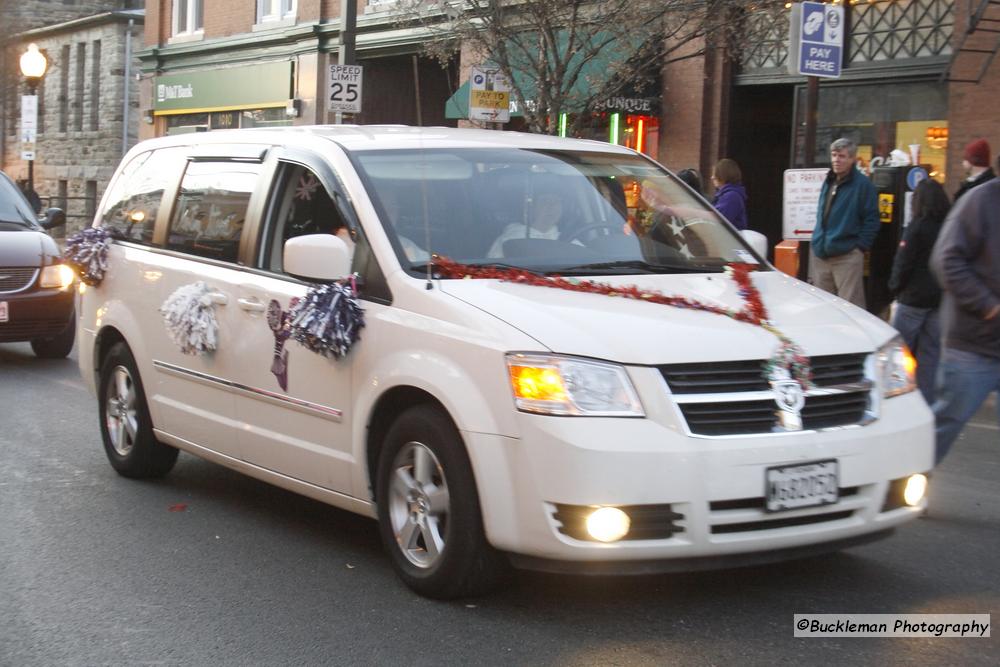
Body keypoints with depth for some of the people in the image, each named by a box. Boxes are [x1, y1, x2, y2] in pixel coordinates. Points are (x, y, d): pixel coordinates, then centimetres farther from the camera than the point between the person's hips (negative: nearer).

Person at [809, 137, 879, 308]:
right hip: (820, 255, 8)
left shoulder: (862, 184, -6)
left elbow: (871, 220, -8)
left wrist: (860, 246, -13)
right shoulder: (828, 182, 17)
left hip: (847, 256, -7)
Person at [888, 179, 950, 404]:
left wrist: (895, 286, 2)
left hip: (914, 298, -5)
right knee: (931, 352, 9)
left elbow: (903, 263, -13)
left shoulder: (917, 227, -13)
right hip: (941, 298, 5)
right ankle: (926, 401, 10)